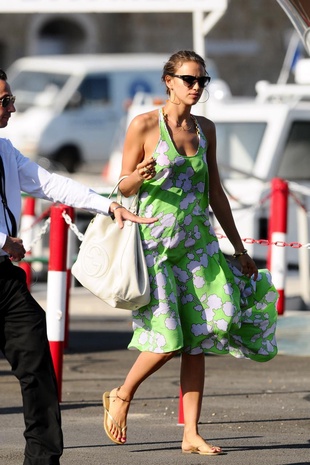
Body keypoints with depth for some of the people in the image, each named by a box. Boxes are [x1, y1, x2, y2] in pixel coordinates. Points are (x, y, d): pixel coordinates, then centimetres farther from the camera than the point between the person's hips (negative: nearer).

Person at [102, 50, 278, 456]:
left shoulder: (205, 129, 10)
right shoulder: (144, 125, -5)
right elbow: (124, 187, -1)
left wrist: (239, 247, 18)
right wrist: (140, 176, -25)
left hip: (196, 241, 5)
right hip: (154, 240, -5)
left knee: (197, 339, -1)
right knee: (168, 339, -12)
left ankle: (191, 434, 2)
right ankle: (121, 396, 14)